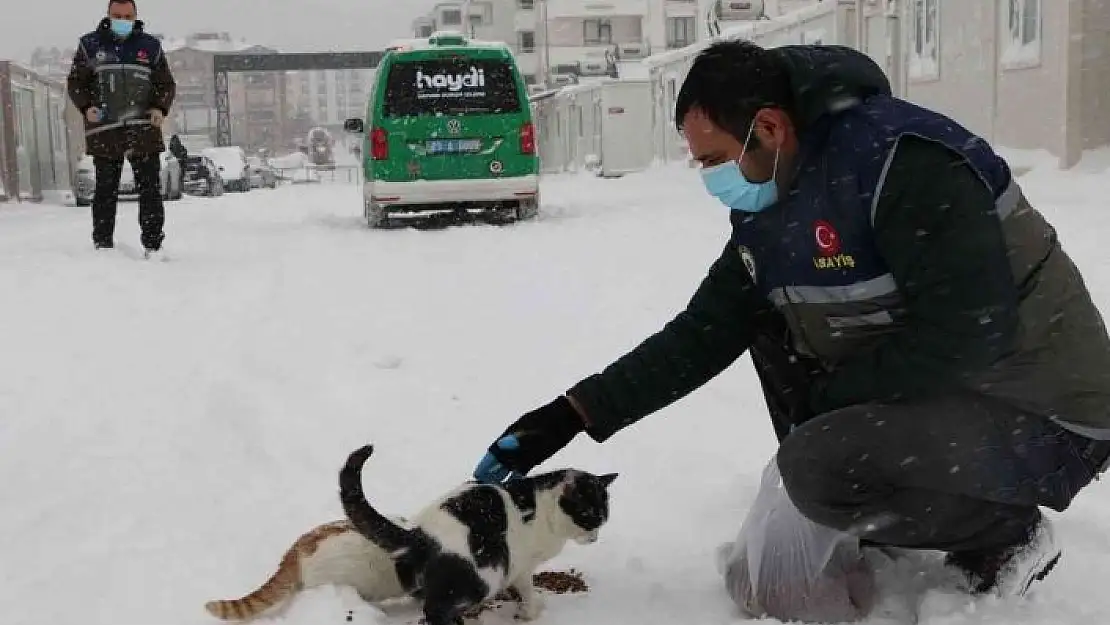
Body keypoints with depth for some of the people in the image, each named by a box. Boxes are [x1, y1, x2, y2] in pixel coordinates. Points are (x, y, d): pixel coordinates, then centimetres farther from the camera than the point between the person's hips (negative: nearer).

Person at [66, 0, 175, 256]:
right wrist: (86, 107, -7)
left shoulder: (150, 46, 10)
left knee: (150, 189, -1)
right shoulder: (90, 45, 8)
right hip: (104, 131, 0)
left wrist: (160, 108, -5)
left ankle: (153, 246, 5)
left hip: (144, 129, 1)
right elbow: (76, 82, 11)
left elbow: (166, 84, 13)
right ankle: (102, 245, 11)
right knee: (106, 191, 2)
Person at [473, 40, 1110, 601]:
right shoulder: (767, 212, 1)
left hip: (1042, 417, -9)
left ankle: (1008, 537, -1)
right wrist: (568, 416, -3)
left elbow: (967, 334, -31)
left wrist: (827, 396, -17)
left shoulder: (905, 161, -25)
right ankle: (865, 524, 12)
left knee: (819, 464, -27)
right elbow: (700, 336, 4)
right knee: (764, 319, 7)